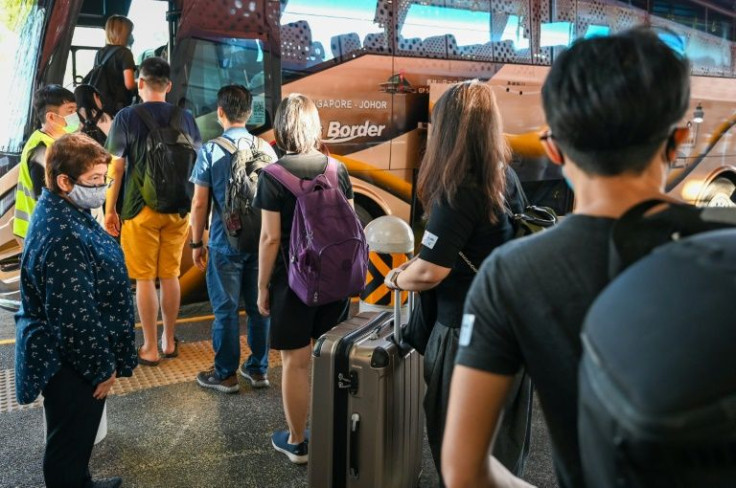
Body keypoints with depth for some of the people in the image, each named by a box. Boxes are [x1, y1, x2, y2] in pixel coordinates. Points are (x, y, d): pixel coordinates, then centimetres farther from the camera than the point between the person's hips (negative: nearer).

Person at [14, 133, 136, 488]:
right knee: (70, 443, 12)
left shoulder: (62, 212, 2)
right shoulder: (62, 238, -31)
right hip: (70, 366, -10)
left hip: (72, 356, 10)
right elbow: (75, 318, -27)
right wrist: (102, 368, -15)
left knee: (77, 437, 29)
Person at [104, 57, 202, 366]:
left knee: (144, 279, 5)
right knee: (170, 276, 13)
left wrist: (109, 209, 2)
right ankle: (169, 341, 23)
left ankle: (150, 349, 12)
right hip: (177, 209, 4)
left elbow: (116, 168, -7)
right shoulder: (185, 118, 3)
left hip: (140, 209, -3)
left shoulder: (127, 117, -7)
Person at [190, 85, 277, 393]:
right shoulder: (265, 148, 1)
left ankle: (226, 374, 16)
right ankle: (258, 369, 22)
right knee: (259, 306, 11)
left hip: (226, 243, -3)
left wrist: (196, 243, 4)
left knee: (226, 309, 6)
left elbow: (199, 203, -7)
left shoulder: (210, 151, -8)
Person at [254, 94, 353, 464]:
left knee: (296, 362, 7)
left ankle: (297, 442, 21)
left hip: (294, 280, -5)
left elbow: (271, 238, -13)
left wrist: (262, 286, -3)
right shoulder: (337, 169, 2)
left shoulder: (274, 175, -12)